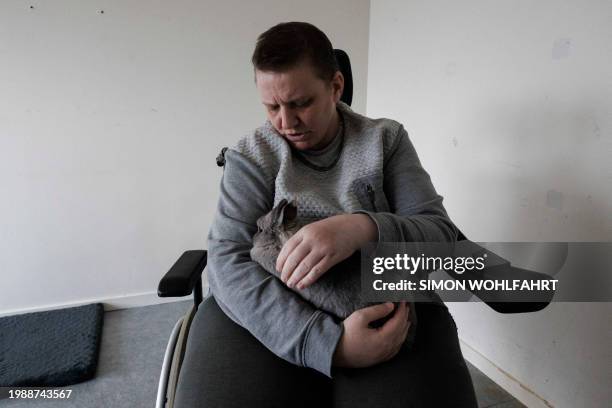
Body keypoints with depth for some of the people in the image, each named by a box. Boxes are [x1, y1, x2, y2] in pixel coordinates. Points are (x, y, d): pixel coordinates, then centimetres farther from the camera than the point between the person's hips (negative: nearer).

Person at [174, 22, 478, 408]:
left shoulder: (387, 139, 3)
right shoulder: (250, 156, -1)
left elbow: (442, 234, -5)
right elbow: (228, 260, -14)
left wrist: (364, 228, -27)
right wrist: (328, 344, -28)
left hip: (383, 302, 1)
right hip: (274, 311, 0)